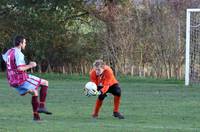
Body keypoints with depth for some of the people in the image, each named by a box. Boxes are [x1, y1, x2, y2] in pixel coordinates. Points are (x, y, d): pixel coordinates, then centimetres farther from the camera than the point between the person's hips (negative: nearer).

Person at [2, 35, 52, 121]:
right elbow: (19, 68, -29)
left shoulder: (9, 52, 11)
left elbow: (4, 57, 36)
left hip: (13, 82, 9)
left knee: (34, 92, 25)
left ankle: (36, 115, 20)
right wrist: (30, 66, -14)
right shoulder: (18, 54, -18)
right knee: (45, 83, 2)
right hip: (22, 79, -9)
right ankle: (42, 107, -3)